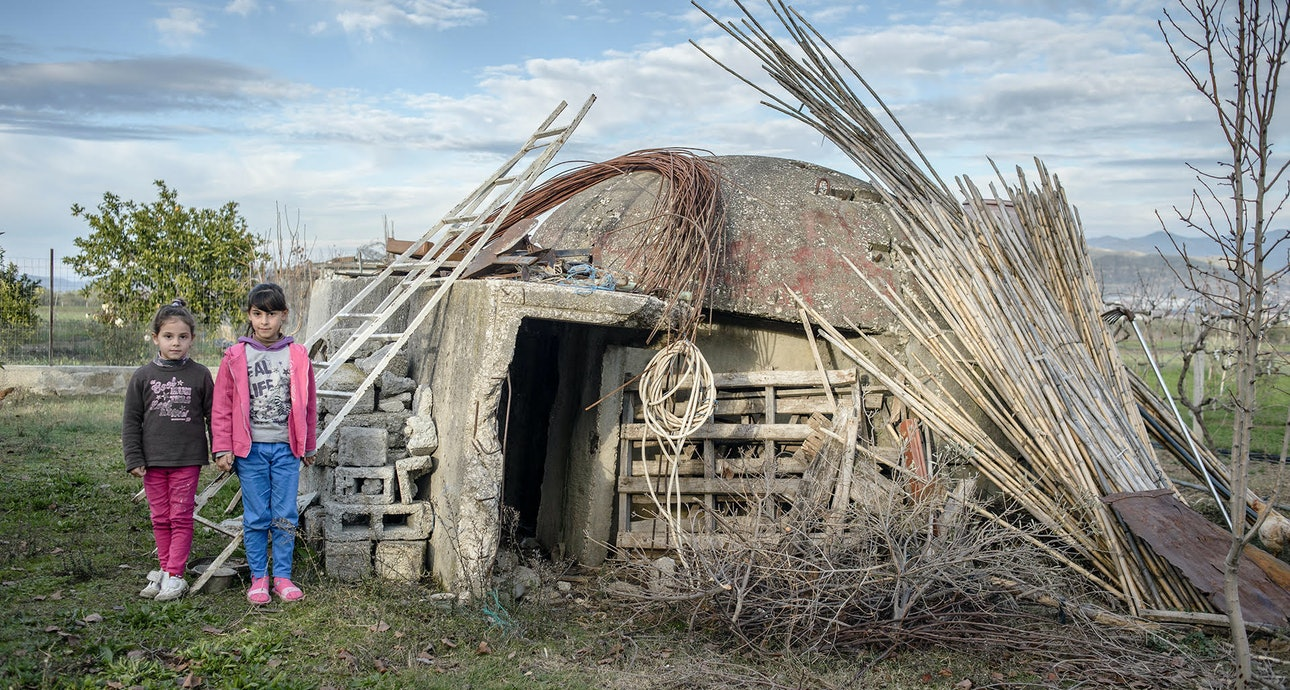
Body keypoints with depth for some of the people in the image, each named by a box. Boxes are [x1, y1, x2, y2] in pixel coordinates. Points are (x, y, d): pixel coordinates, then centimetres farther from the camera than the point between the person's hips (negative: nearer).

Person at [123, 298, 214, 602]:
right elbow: (131, 421, 4)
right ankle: (164, 569, 21)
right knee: (160, 518, 10)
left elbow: (213, 416, 3)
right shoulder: (143, 376, 1)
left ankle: (174, 576, 4)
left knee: (181, 518, 0)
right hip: (153, 460, 2)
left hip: (187, 460, -2)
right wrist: (134, 460, -1)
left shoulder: (200, 375, -2)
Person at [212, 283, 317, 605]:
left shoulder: (297, 355, 4)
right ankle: (258, 578, 15)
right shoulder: (236, 357, 1)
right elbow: (222, 407, 2)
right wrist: (222, 449, -2)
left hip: (287, 448, 1)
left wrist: (308, 446, 14)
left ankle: (282, 576, 15)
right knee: (256, 517, 4)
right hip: (250, 449, -1)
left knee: (285, 517, 4)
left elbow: (308, 404, 10)